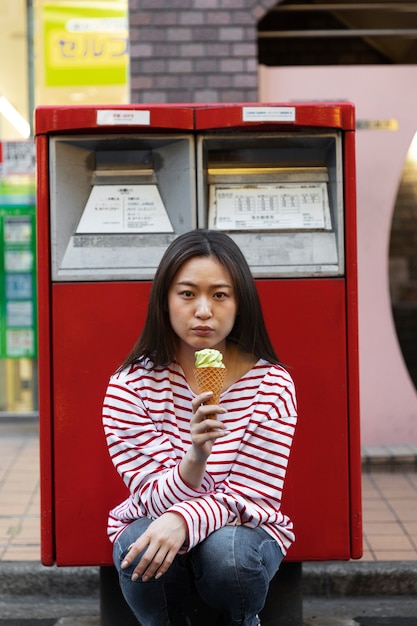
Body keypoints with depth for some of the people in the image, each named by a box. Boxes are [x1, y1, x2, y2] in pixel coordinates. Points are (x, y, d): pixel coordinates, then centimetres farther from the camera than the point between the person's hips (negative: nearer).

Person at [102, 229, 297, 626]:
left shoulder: (271, 384, -13)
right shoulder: (131, 385, -13)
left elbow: (250, 496, -15)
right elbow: (154, 498, -17)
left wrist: (183, 520, -36)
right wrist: (195, 456, -39)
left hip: (243, 530, 0)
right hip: (154, 523, 0)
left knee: (225, 549, -33)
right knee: (139, 547, -33)